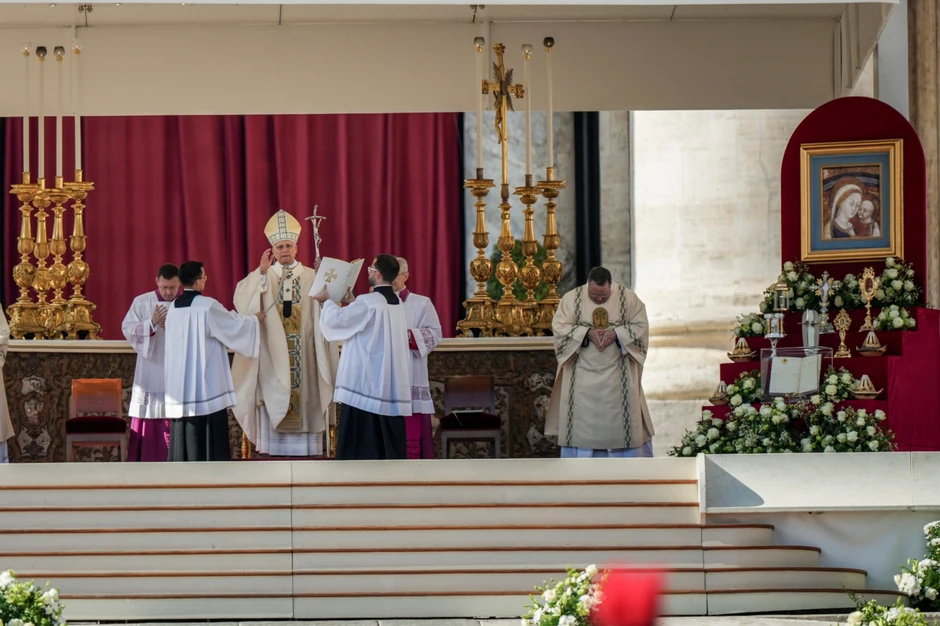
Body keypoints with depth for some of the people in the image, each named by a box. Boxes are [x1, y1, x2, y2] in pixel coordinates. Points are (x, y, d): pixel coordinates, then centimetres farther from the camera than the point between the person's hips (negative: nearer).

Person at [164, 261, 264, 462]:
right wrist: (255, 319, 17)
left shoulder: (174, 308, 7)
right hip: (205, 380, -6)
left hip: (179, 381, 6)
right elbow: (234, 325, -2)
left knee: (183, 430, 7)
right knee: (209, 430, -2)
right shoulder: (208, 306, -13)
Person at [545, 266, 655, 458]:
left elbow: (641, 327, -3)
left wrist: (616, 334, -18)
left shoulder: (628, 298, -1)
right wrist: (587, 333, -21)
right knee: (582, 421, 1)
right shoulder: (571, 299, -2)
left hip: (617, 376, 0)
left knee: (619, 420, 3)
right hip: (583, 376, 0)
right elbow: (559, 328, -7)